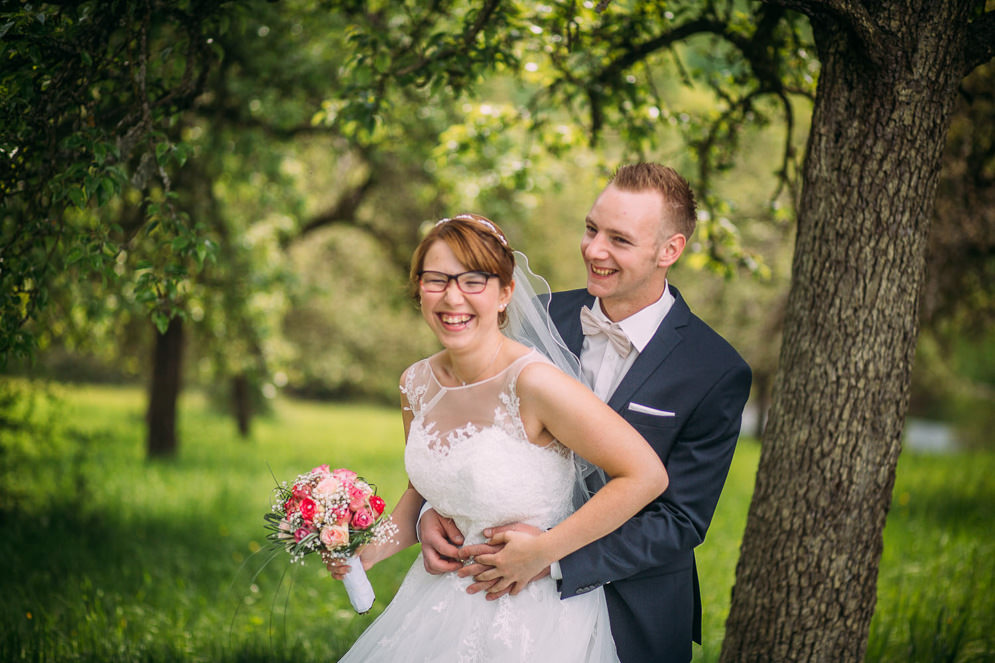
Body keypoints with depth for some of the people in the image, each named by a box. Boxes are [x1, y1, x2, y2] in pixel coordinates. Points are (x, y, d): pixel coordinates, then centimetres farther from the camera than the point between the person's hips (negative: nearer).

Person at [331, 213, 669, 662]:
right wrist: (370, 550, -4)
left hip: (535, 610, -6)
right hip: (441, 602, 6)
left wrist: (542, 551, -18)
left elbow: (645, 476, -23)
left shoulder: (533, 382, -24)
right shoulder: (417, 384, -3)